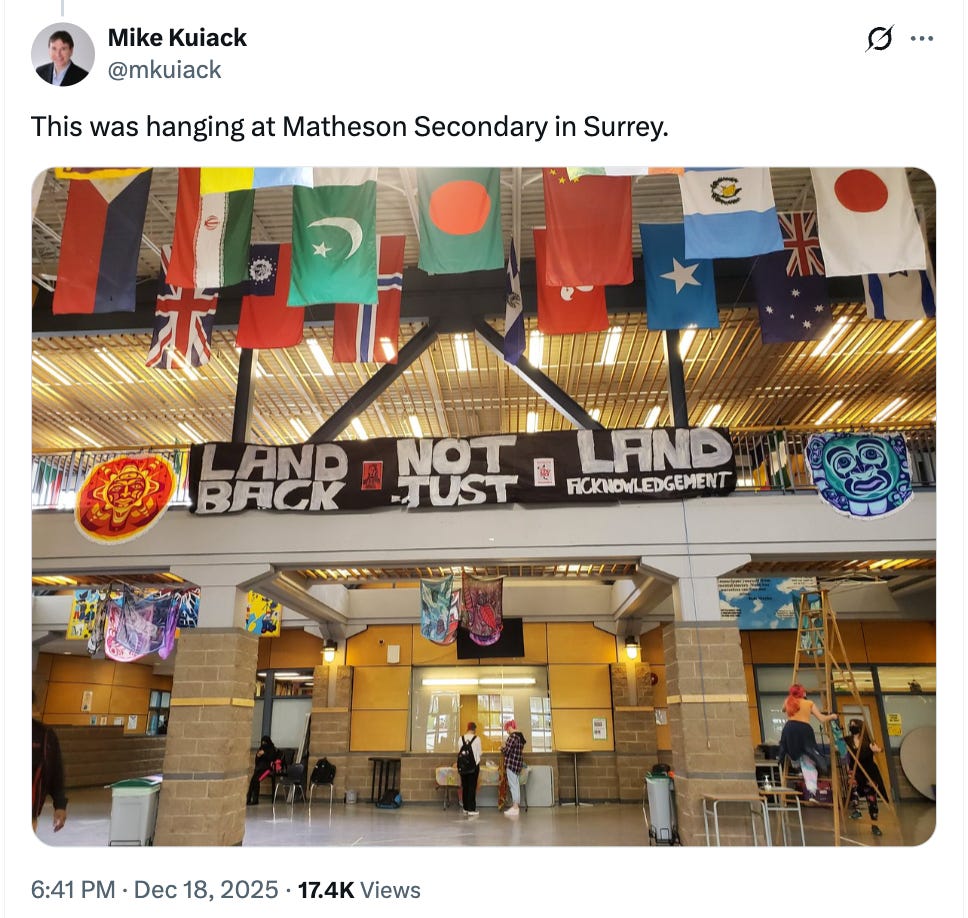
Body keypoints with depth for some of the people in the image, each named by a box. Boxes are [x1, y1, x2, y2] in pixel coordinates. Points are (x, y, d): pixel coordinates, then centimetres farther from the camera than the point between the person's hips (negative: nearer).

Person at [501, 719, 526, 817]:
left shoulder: (513, 736, -17)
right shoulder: (520, 736, 13)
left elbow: (507, 751, -19)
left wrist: (502, 747, 0)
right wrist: (506, 747, 16)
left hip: (511, 764, -10)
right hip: (518, 763, 10)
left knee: (513, 785, -5)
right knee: (516, 785, 14)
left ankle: (515, 807, -3)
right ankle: (516, 806, 21)